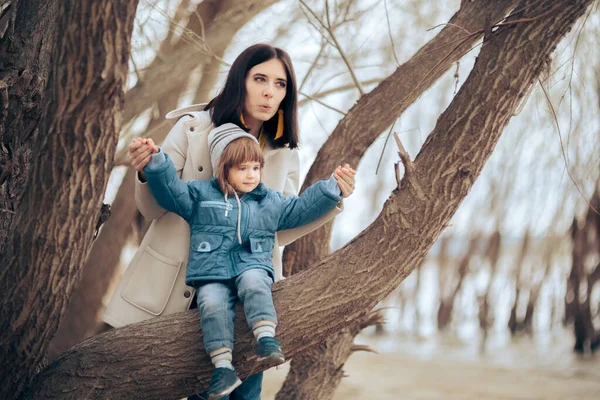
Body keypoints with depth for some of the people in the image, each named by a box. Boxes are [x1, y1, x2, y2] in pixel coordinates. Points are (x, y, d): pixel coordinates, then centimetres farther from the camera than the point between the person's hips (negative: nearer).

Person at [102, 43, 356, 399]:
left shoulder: (285, 155, 5)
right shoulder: (192, 129, -3)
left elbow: (280, 230, 1)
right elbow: (155, 210, -1)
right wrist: (146, 173, -22)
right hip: (178, 287, -2)